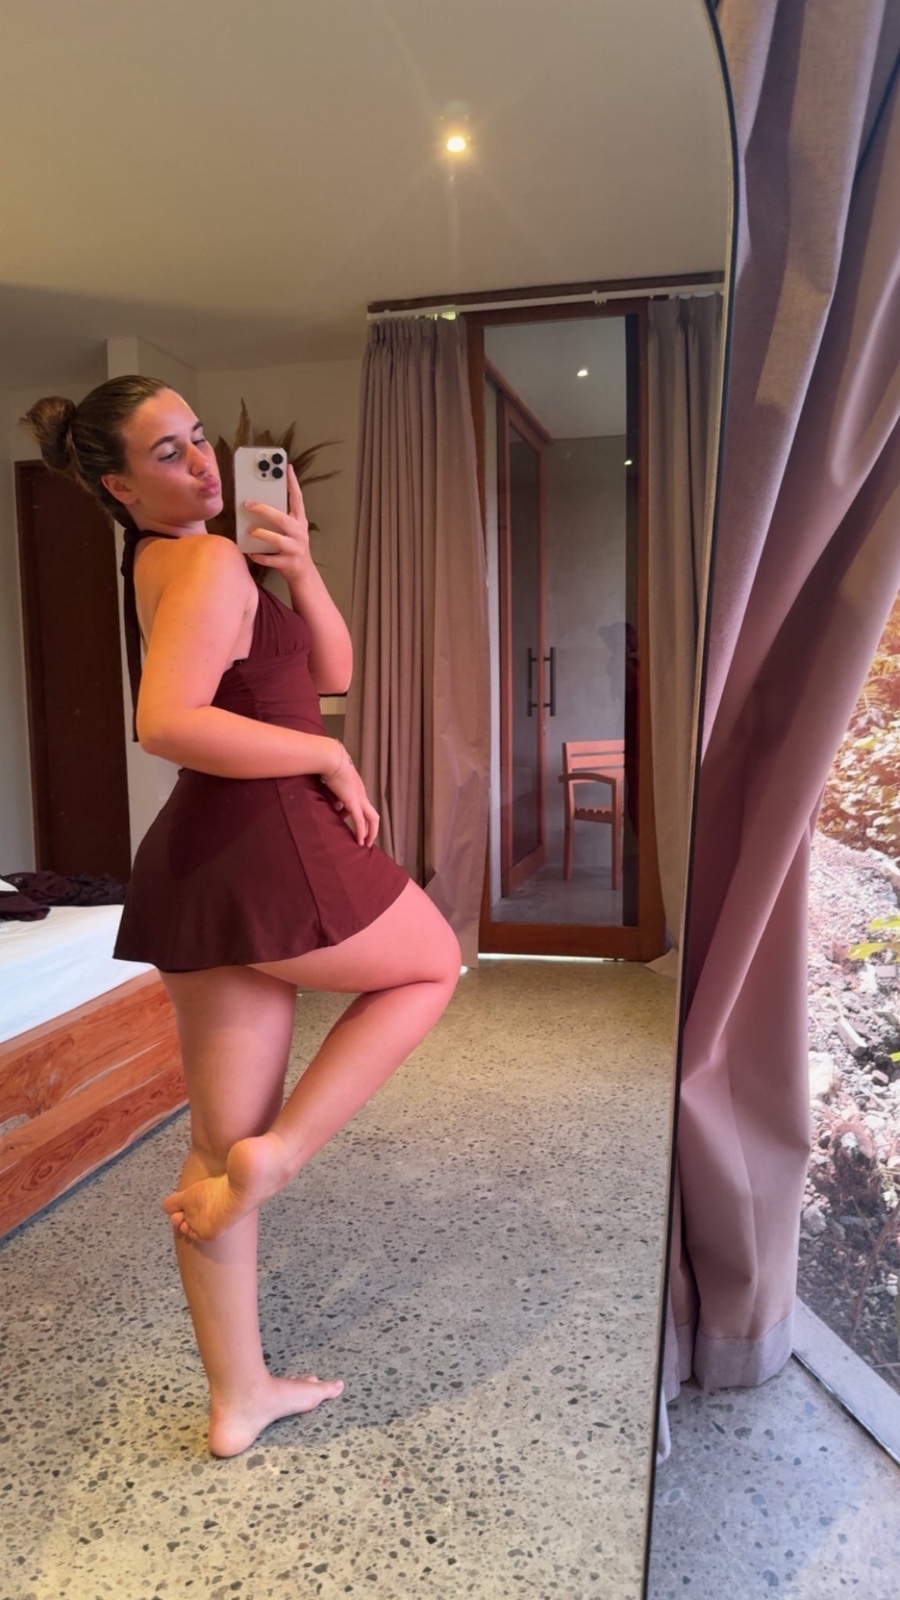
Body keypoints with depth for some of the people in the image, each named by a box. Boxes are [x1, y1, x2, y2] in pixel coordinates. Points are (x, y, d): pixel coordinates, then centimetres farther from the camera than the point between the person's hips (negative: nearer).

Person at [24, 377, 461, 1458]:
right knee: (433, 965, 19)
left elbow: (331, 671, 17)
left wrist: (300, 570, 1)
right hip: (269, 850, -9)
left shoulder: (163, 564, 21)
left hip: (195, 866, 9)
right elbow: (167, 724, -25)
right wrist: (331, 759, -16)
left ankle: (237, 1398, 27)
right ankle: (275, 1154, 6)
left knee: (220, 1145, 13)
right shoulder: (207, 561, -9)